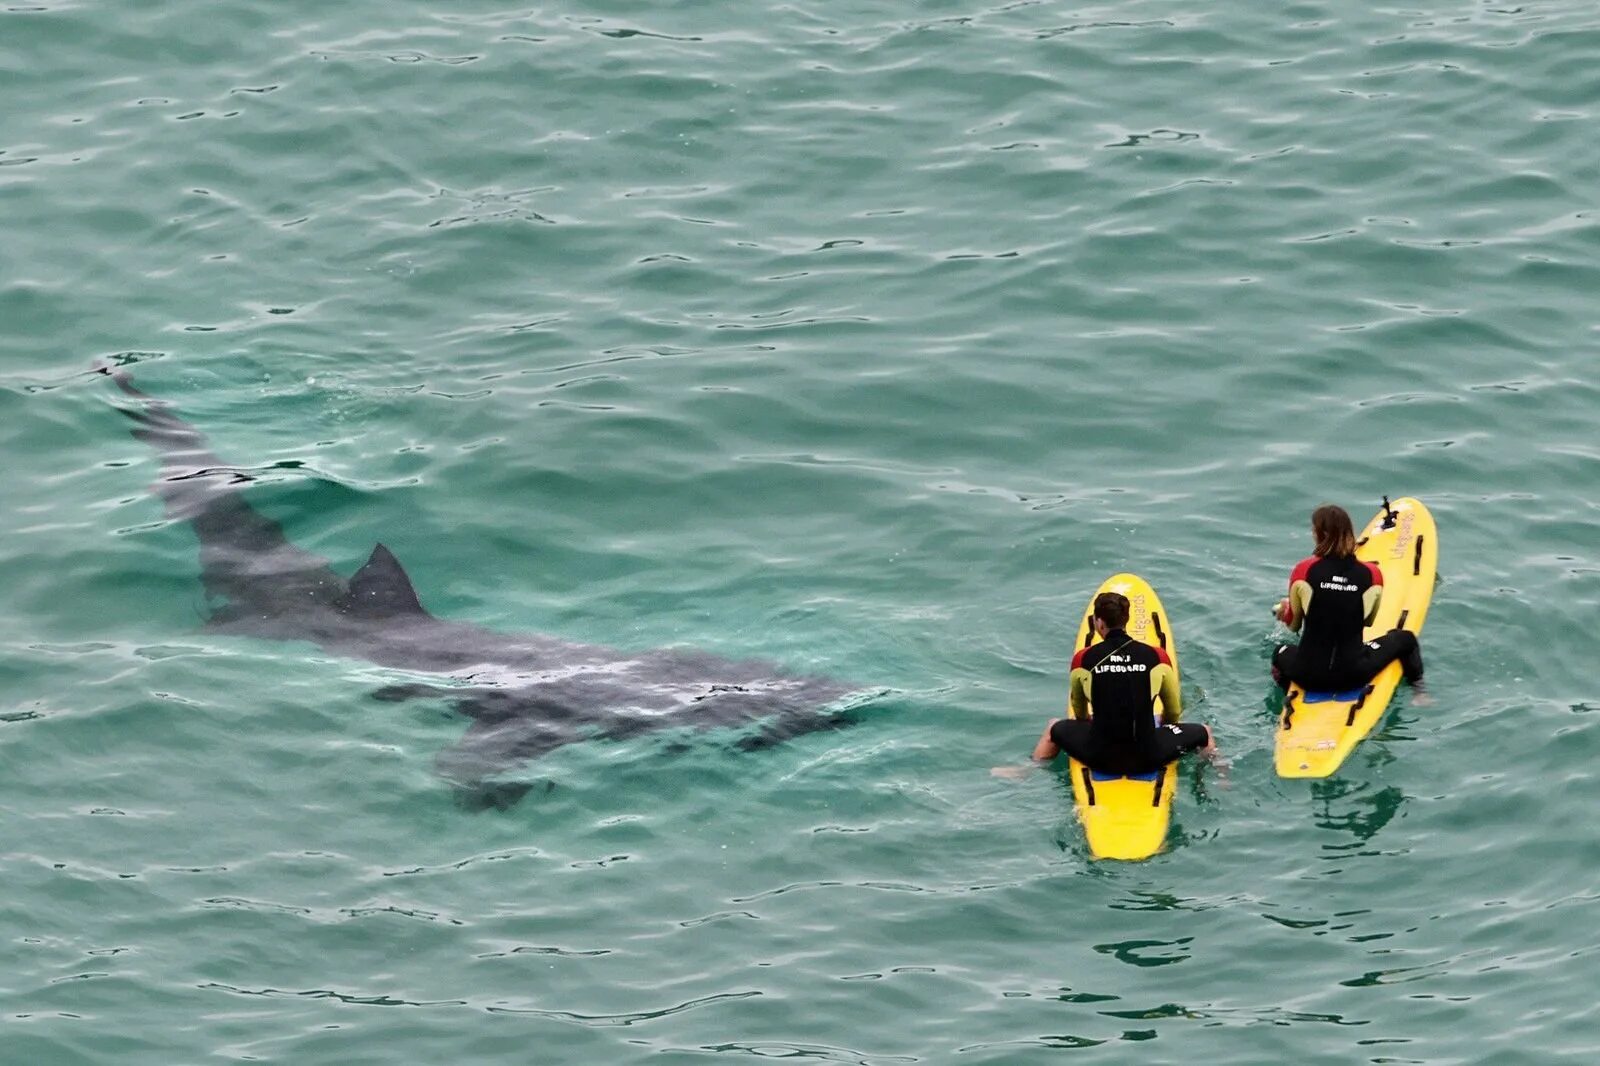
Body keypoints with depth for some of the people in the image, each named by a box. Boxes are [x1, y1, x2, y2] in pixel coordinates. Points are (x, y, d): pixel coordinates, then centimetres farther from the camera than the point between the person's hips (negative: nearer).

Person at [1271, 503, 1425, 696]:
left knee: (1281, 653, 36)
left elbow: (1293, 625, 5)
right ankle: (1419, 693, 25)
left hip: (1308, 675, 1)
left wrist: (1283, 611, 28)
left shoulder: (1304, 571, -10)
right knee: (1405, 638, 23)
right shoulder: (1372, 575, -8)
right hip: (1353, 675, -1)